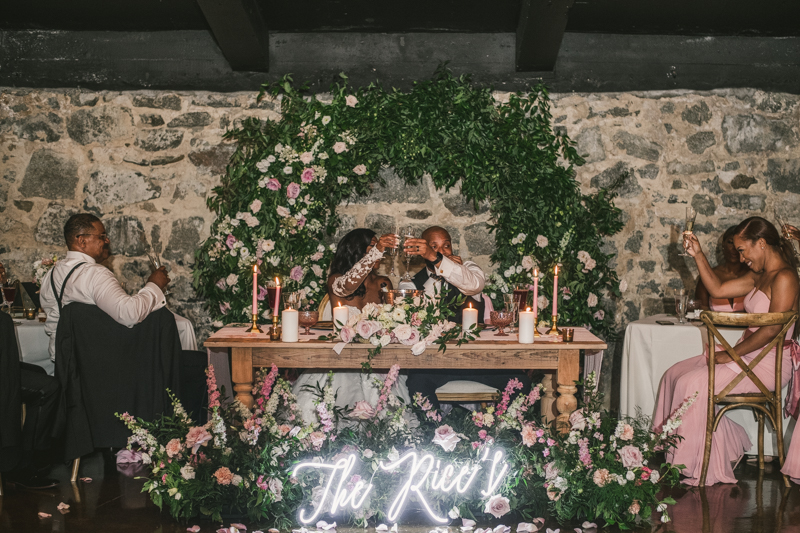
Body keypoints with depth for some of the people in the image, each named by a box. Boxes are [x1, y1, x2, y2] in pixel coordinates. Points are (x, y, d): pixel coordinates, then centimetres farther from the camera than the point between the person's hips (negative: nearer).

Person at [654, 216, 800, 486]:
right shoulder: (759, 276, 13)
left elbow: (772, 330, -24)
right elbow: (718, 289, 20)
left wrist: (730, 354, -20)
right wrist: (698, 255, 11)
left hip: (768, 364, -10)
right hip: (747, 355, 10)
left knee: (693, 384, -19)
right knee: (676, 374, 1)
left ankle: (700, 467, -5)